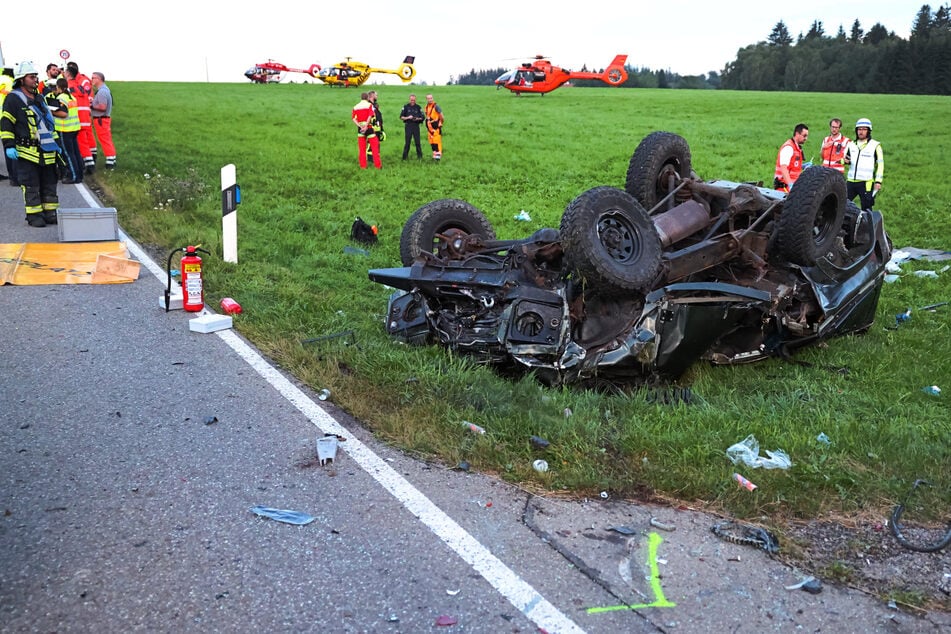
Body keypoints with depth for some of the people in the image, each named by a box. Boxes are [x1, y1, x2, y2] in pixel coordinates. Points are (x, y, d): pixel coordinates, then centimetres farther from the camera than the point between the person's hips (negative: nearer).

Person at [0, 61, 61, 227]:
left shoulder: (40, 99, 17)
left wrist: (55, 143, 25)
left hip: (47, 152, 7)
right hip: (27, 152, -7)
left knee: (49, 184, 10)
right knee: (31, 187, -2)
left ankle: (50, 213, 18)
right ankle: (34, 216, 4)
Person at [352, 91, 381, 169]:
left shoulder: (356, 107, 8)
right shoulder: (369, 105, -4)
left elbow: (354, 119, -2)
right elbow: (370, 116, -16)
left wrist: (360, 126, -10)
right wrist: (366, 126, -18)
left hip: (360, 129, 4)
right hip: (369, 128, -4)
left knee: (361, 148, 7)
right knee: (375, 147, 2)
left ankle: (363, 166, 8)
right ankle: (378, 165, 2)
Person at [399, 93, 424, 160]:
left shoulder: (418, 107, 8)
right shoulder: (406, 107, 6)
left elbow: (422, 117, 7)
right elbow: (401, 117, 4)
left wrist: (417, 119, -13)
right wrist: (408, 117, -12)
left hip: (416, 126, 1)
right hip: (408, 126, -1)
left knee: (417, 141, 0)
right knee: (407, 142, -2)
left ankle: (420, 156, 8)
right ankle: (404, 156, 3)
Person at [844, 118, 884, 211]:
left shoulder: (875, 145, 1)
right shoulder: (852, 145, 15)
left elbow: (880, 164, -1)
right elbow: (846, 159, 24)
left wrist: (878, 181, -9)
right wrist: (845, 161, -2)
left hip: (866, 183, -5)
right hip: (851, 181, 5)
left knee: (866, 208, -2)